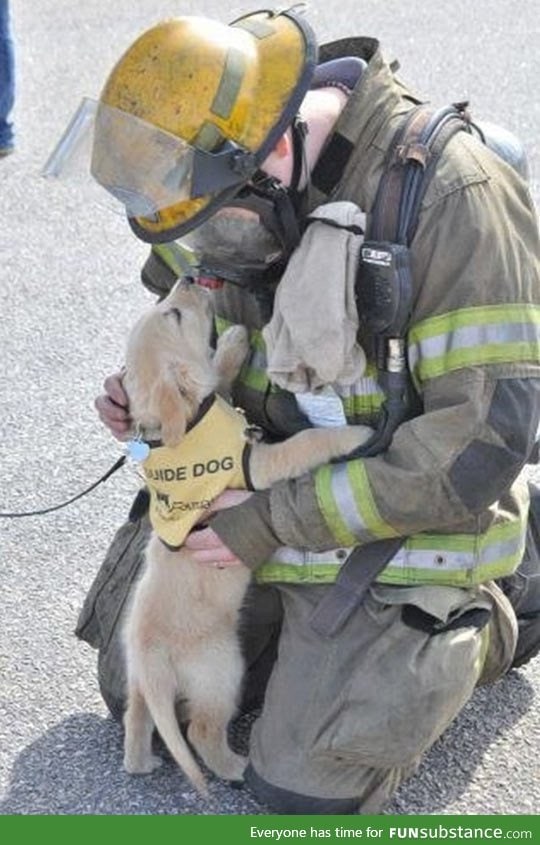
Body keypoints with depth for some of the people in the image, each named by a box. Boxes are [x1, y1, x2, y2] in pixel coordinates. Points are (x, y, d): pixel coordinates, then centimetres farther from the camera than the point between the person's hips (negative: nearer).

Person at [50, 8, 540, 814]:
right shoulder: (251, 184, -6)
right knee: (138, 694, 13)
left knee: (302, 788, -5)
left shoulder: (451, 194, -27)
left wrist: (277, 521, -25)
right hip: (261, 499, 7)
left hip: (391, 528, -6)